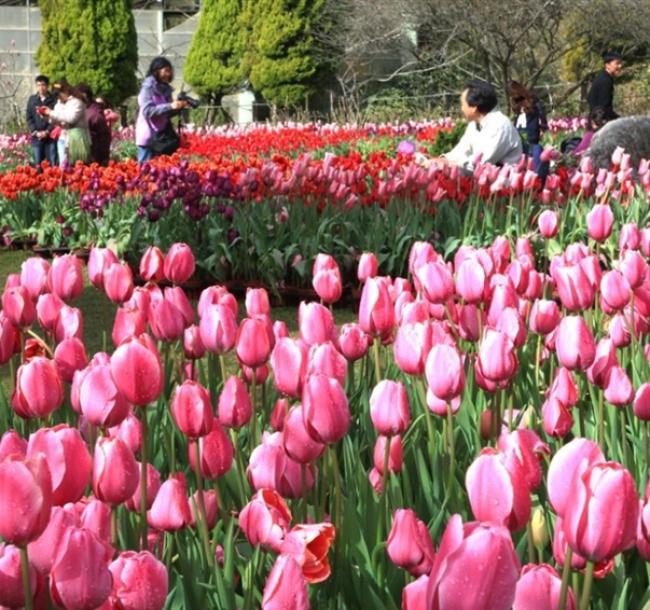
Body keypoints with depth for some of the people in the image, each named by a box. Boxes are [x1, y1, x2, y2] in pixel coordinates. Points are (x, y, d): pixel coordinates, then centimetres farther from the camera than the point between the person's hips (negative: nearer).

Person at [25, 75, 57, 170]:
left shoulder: (54, 100, 1)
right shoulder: (32, 100, 10)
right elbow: (29, 118, 8)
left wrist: (47, 131, -12)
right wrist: (36, 132, -5)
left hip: (51, 136, -3)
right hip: (36, 137, 3)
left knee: (52, 165, -3)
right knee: (37, 166, 5)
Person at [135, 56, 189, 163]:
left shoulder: (165, 89, 12)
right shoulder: (148, 88, -9)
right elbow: (147, 111, -21)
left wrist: (179, 107, -4)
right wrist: (170, 106, -26)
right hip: (147, 137, -7)